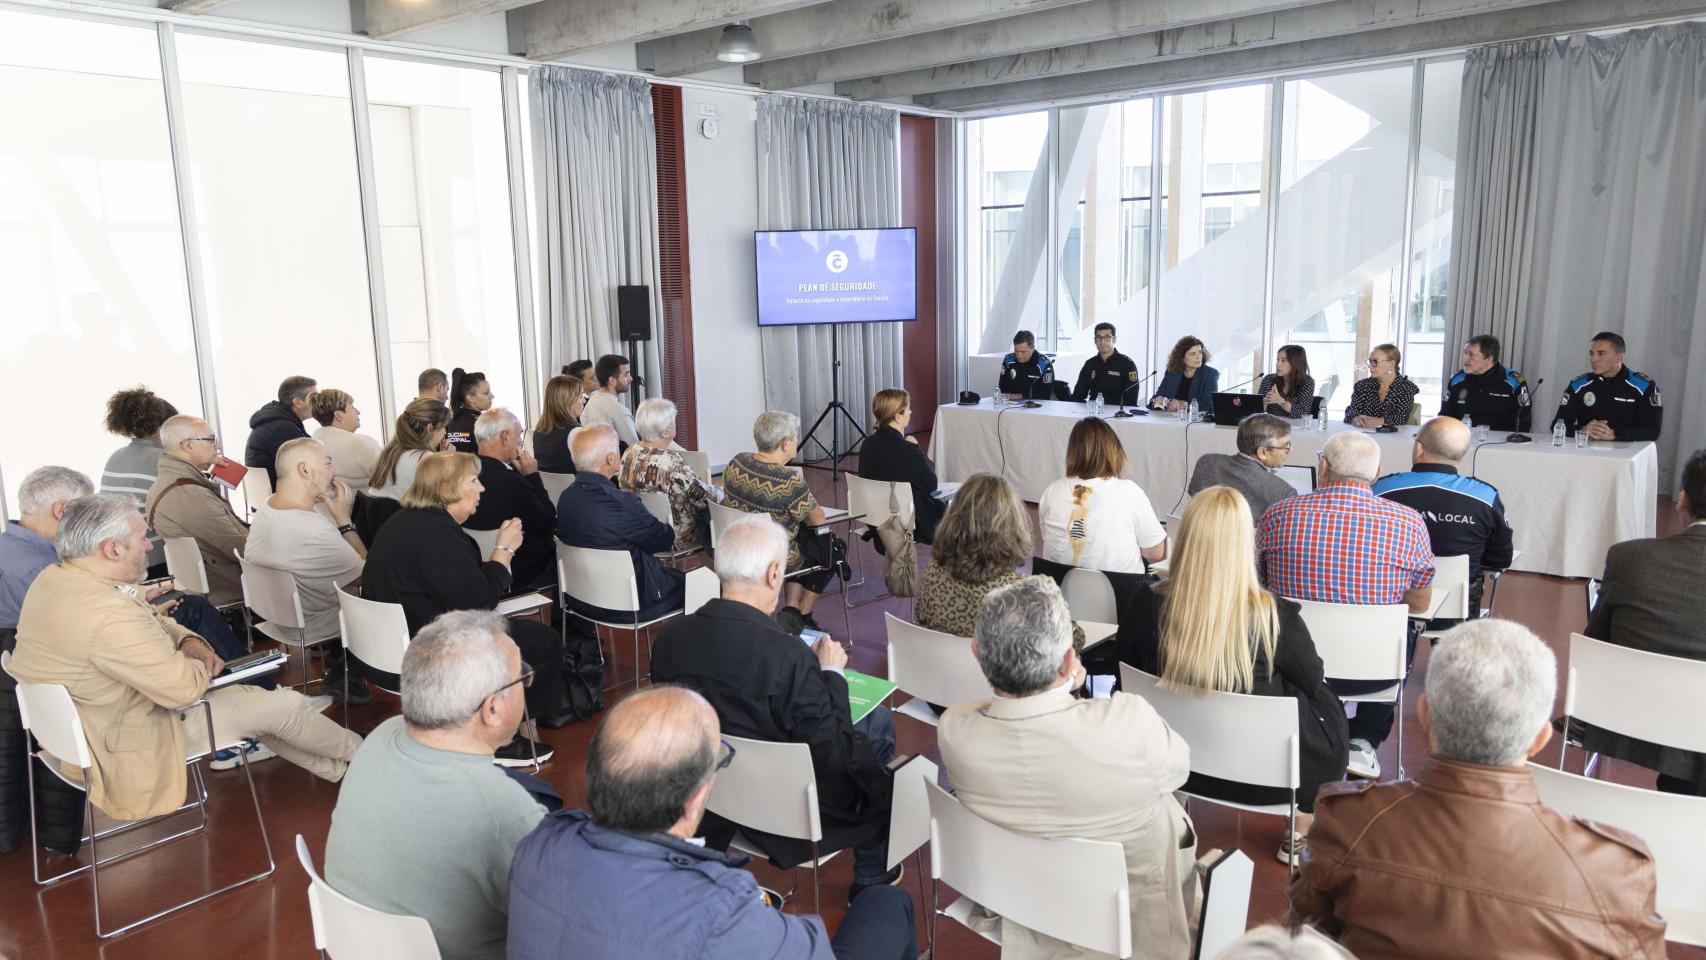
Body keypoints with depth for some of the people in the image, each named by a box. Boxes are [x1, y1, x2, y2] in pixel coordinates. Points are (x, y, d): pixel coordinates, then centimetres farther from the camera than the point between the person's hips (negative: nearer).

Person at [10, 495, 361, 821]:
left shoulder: (53, 578, -3)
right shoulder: (107, 614, -36)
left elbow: (149, 620, 10)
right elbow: (184, 687, -28)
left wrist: (189, 642, -8)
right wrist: (199, 664, -6)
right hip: (124, 745, -10)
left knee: (250, 697, 22)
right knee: (286, 705, 1)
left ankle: (333, 768, 33)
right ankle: (354, 752, 28)